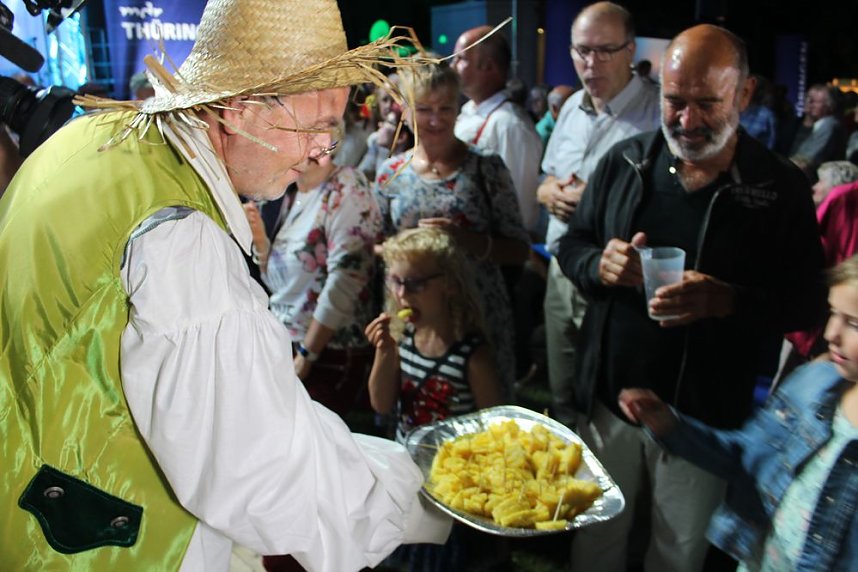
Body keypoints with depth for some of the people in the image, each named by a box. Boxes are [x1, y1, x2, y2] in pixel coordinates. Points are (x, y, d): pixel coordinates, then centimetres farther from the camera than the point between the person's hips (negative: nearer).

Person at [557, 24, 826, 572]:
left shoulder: (780, 187, -9)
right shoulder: (625, 161, -1)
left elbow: (806, 301, -7)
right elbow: (573, 245, 8)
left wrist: (727, 301, -27)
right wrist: (598, 265, -16)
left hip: (706, 417, -2)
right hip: (610, 398, 2)